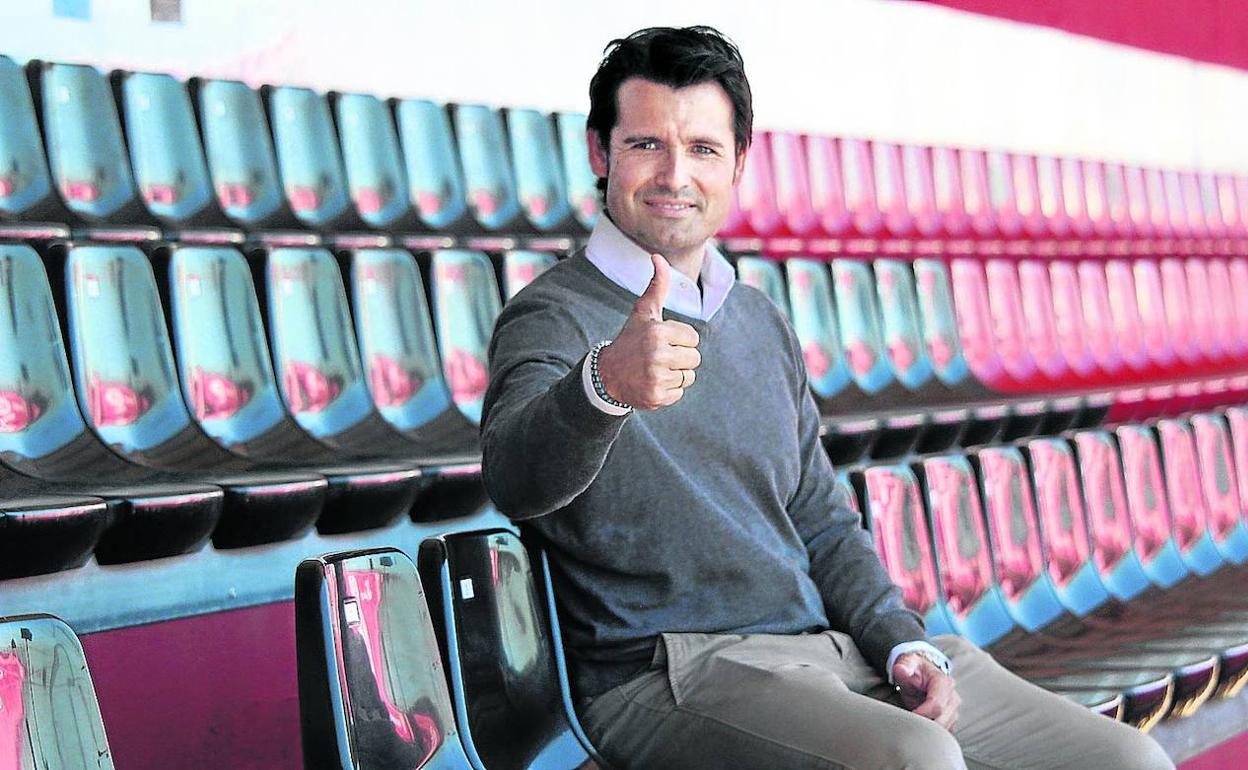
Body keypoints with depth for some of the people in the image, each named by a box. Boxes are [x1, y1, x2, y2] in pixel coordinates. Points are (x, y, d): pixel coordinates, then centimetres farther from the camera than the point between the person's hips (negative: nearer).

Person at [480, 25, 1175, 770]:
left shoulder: (762, 325, 19)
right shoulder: (556, 318, -4)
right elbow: (517, 478, -26)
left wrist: (905, 644, 4)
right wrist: (603, 383, -48)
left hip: (839, 653, 7)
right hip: (676, 673, -7)